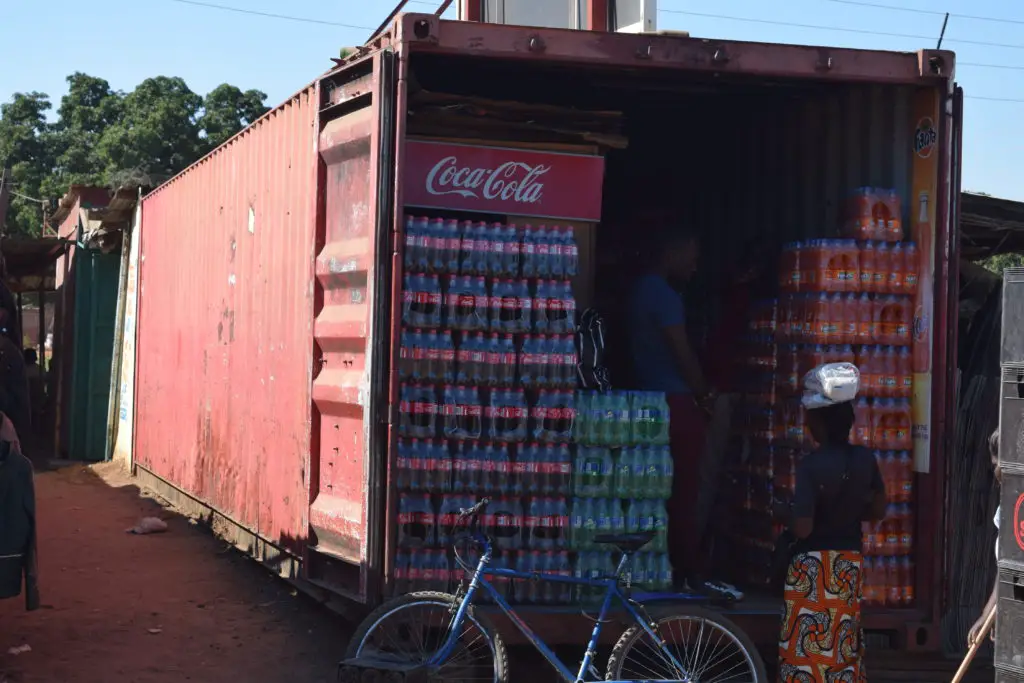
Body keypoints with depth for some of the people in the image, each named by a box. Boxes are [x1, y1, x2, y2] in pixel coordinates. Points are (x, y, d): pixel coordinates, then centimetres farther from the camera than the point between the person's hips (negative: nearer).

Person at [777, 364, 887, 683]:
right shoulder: (865, 458, -1)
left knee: (806, 642, 1)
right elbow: (878, 510, 11)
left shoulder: (811, 465, -19)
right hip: (849, 561, 6)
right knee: (843, 640, 14)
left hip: (813, 564, -6)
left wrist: (786, 514, -2)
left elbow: (803, 527, -22)